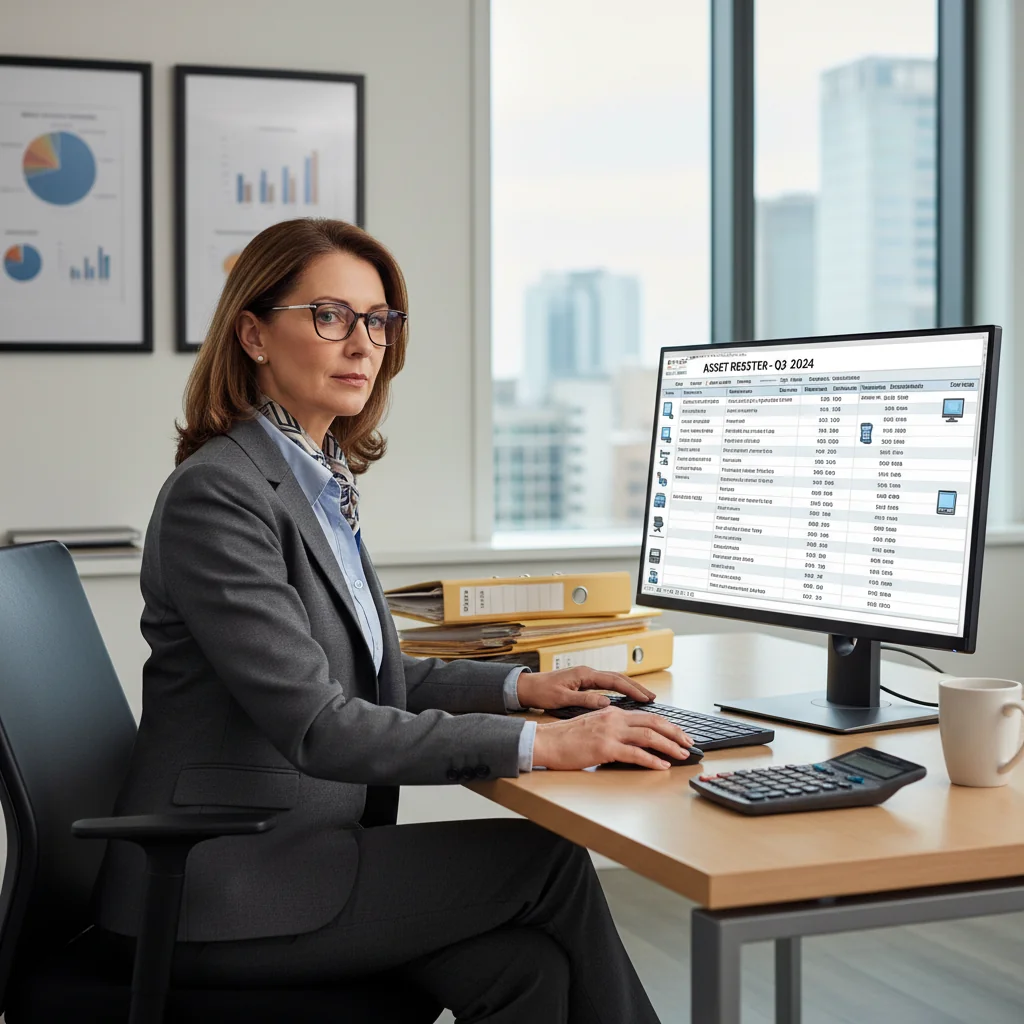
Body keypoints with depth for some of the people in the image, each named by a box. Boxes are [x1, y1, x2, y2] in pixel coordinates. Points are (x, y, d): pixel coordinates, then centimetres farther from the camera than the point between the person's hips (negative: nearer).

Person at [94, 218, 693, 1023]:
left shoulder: (322, 479, 12)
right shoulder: (217, 495, -16)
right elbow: (314, 724, -23)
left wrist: (524, 686, 7)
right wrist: (539, 745, -25)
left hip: (302, 847, 7)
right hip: (221, 887, -7)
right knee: (547, 858, -11)